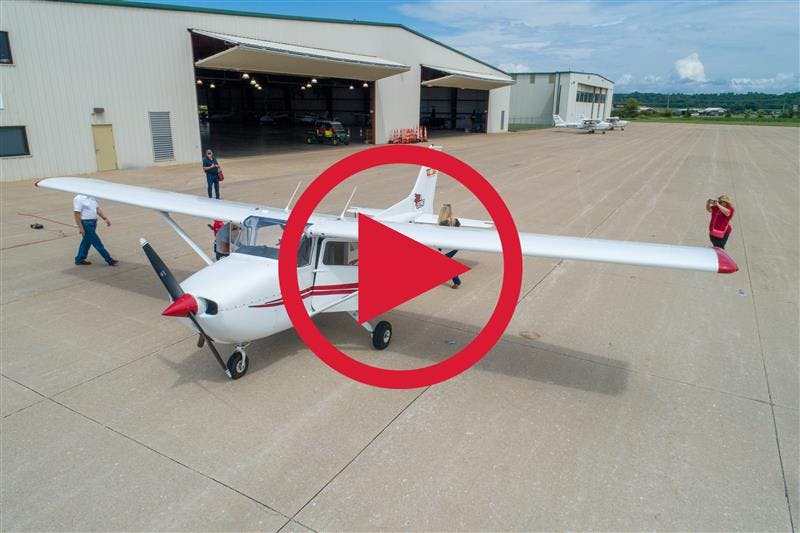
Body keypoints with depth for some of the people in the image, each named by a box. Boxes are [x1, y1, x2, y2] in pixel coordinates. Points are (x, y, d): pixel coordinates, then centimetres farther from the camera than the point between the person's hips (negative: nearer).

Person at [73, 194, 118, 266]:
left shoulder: (92, 197, 11)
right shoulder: (79, 199, -15)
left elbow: (98, 209, 15)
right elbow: (76, 214, -17)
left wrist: (105, 218, 4)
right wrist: (80, 227, -21)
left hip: (93, 223, 9)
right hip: (86, 224, -9)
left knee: (87, 241, 17)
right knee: (97, 243, -3)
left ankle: (79, 259, 29)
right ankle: (109, 260, 1)